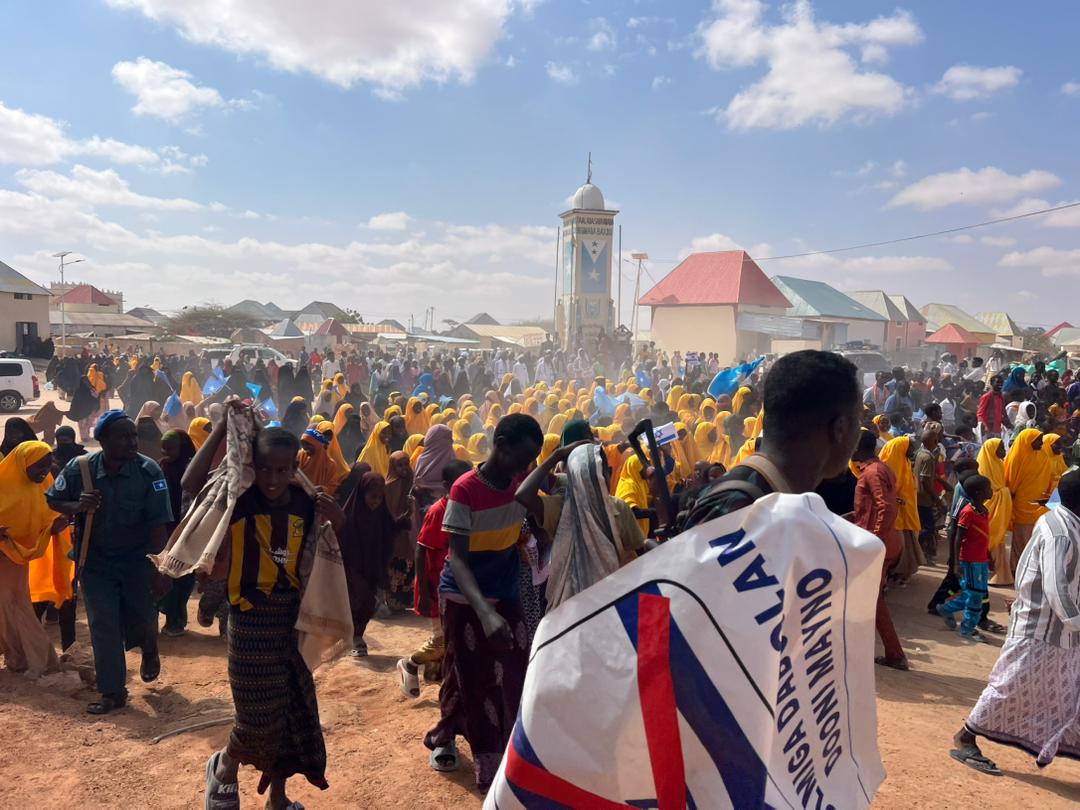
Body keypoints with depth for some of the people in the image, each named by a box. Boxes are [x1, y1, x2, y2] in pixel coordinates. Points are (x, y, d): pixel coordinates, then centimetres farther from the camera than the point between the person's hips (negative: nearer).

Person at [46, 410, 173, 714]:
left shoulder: (149, 470, -22)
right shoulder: (79, 468, -15)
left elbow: (158, 525, -20)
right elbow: (52, 501, 1)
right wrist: (78, 506, -21)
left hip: (137, 557, -1)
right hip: (96, 558, 2)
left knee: (142, 617, 5)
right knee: (103, 624, 2)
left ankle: (149, 651, 42)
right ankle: (112, 692, 17)